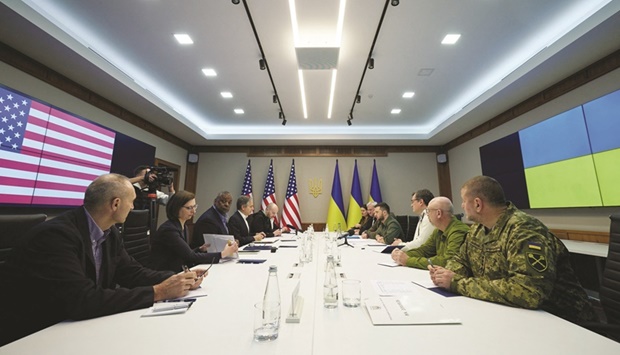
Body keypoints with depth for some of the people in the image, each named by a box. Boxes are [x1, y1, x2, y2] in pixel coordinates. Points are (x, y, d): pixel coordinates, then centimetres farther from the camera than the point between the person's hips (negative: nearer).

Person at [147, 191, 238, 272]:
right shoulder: (169, 229, -20)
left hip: (177, 272, 7)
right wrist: (222, 254, -25)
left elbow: (186, 255, 9)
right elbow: (191, 257, -23)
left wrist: (200, 249, -8)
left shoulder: (183, 227, 6)